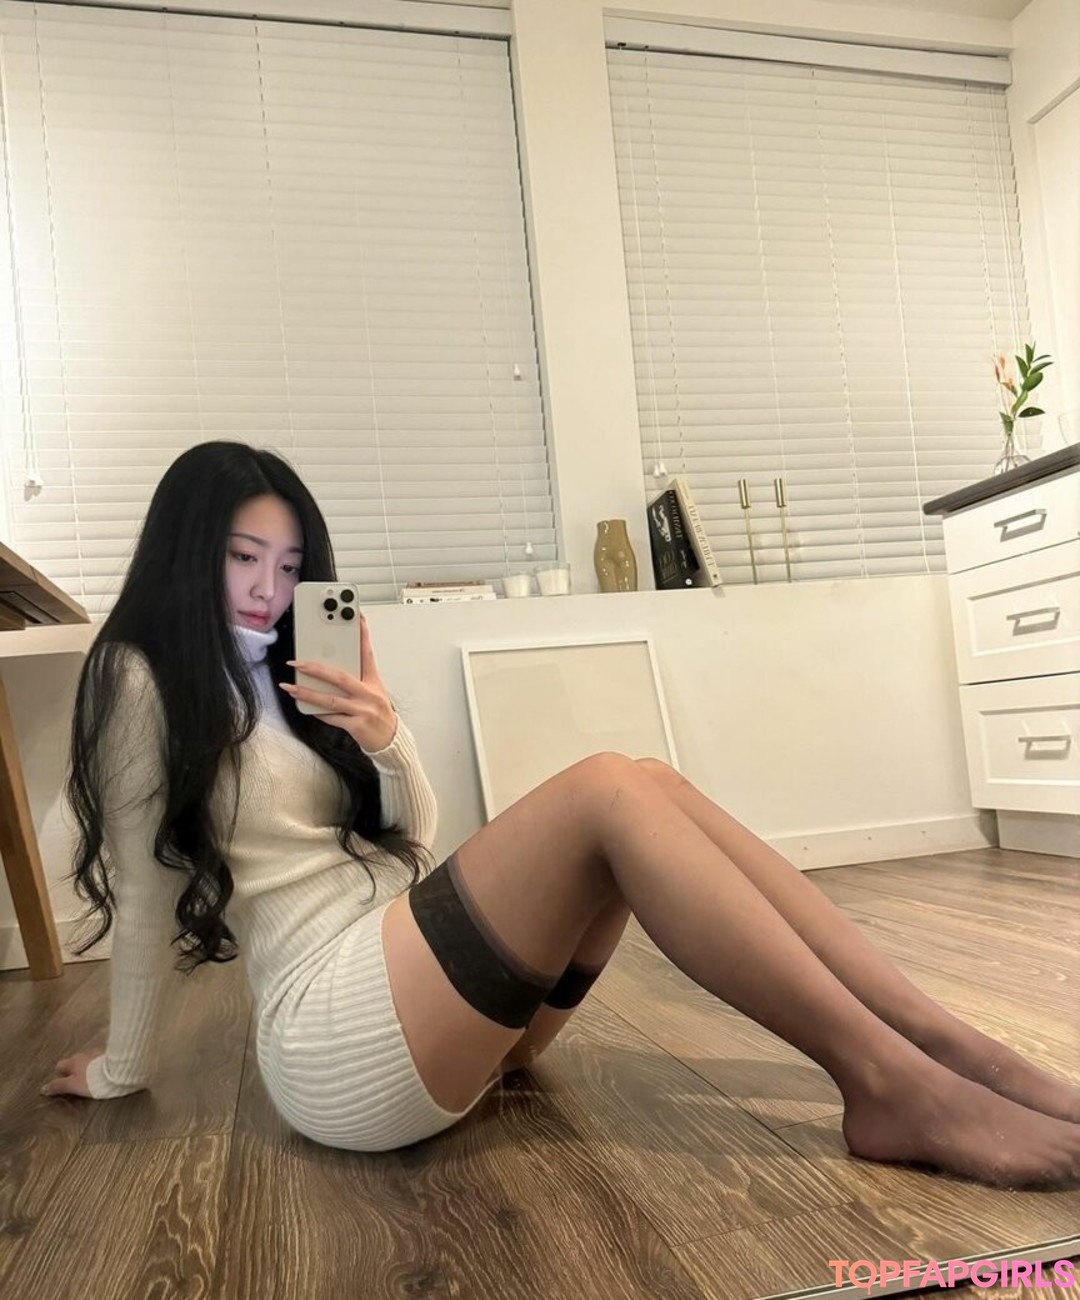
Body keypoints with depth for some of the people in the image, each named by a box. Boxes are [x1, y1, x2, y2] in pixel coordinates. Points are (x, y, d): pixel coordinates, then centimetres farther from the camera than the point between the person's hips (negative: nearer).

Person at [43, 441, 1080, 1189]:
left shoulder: (283, 674, 22)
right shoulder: (144, 678, 1)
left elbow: (410, 843, 15)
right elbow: (144, 889, 2)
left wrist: (385, 742, -4)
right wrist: (123, 1068, 9)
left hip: (421, 991, 8)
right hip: (339, 1032, -8)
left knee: (648, 787, -11)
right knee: (606, 791, -24)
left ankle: (942, 1043, -15)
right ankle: (892, 1089, -24)